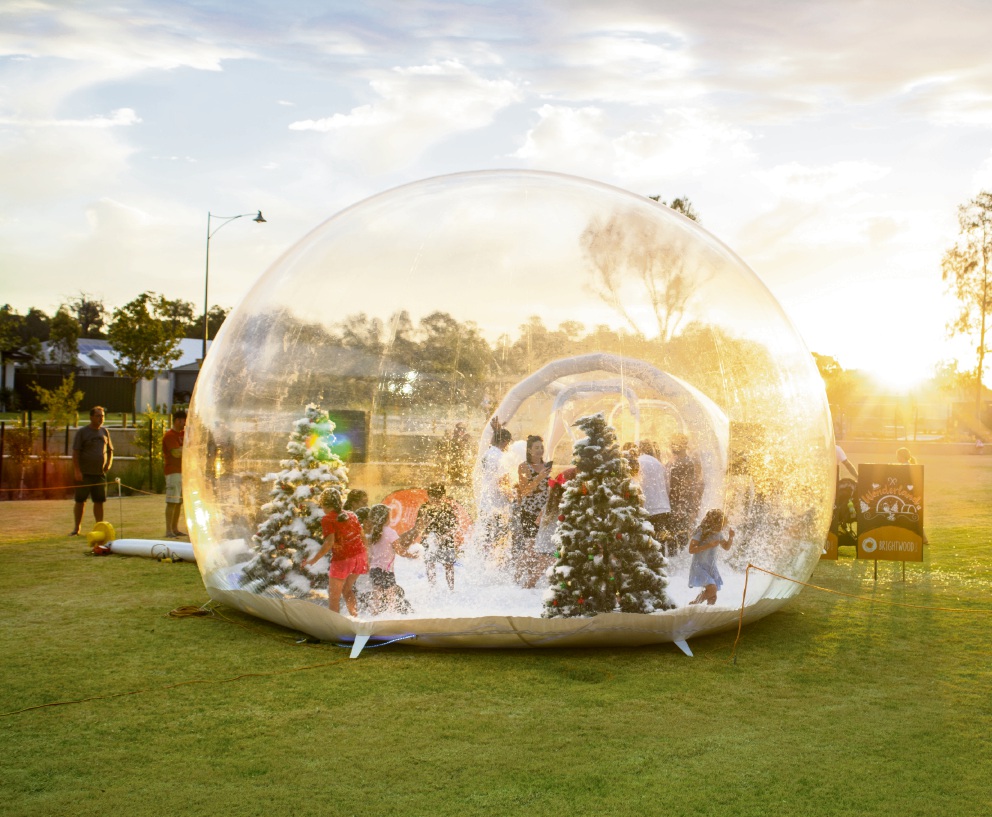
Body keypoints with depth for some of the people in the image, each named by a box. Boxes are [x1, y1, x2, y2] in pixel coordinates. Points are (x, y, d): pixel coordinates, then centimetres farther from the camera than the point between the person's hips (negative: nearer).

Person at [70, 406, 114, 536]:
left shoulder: (104, 432, 12)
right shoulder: (82, 432, -3)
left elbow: (110, 450, 21)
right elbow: (75, 453, -7)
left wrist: (109, 463, 4)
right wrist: (77, 471, -14)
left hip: (100, 473, 4)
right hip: (84, 473, -4)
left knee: (99, 501, 6)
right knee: (80, 501, 2)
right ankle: (76, 528, 11)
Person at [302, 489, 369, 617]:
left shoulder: (327, 519, -6)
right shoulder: (351, 515, 12)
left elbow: (329, 543, -17)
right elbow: (363, 537, 12)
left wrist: (313, 560, -14)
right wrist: (366, 559, 19)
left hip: (342, 559, -6)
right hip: (360, 555, 6)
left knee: (334, 596, 7)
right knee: (347, 589, 26)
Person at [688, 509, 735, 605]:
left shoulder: (718, 533, 4)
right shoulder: (701, 532, -15)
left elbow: (726, 547, 19)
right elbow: (691, 549, -21)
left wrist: (731, 537, 0)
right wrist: (709, 545, -26)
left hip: (711, 567, 7)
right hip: (699, 566, -6)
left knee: (713, 598, 2)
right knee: (712, 589, -24)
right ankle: (693, 605, -4)